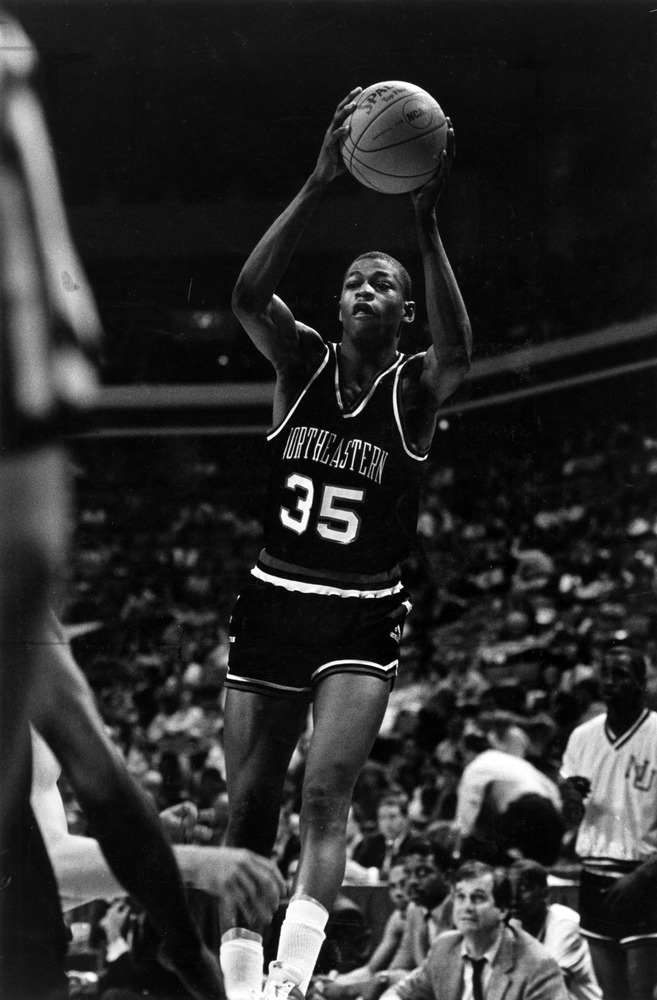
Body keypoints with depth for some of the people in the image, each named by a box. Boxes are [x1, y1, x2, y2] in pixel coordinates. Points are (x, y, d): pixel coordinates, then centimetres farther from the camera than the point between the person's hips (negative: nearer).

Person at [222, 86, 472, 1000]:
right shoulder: (303, 364, 0)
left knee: (325, 794, -18)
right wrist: (319, 185, -32)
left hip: (362, 620, -3)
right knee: (247, 810, 4)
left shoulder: (415, 391, -5)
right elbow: (249, 295, -20)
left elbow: (457, 351, -30)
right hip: (274, 604, 3)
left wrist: (427, 224, -39)